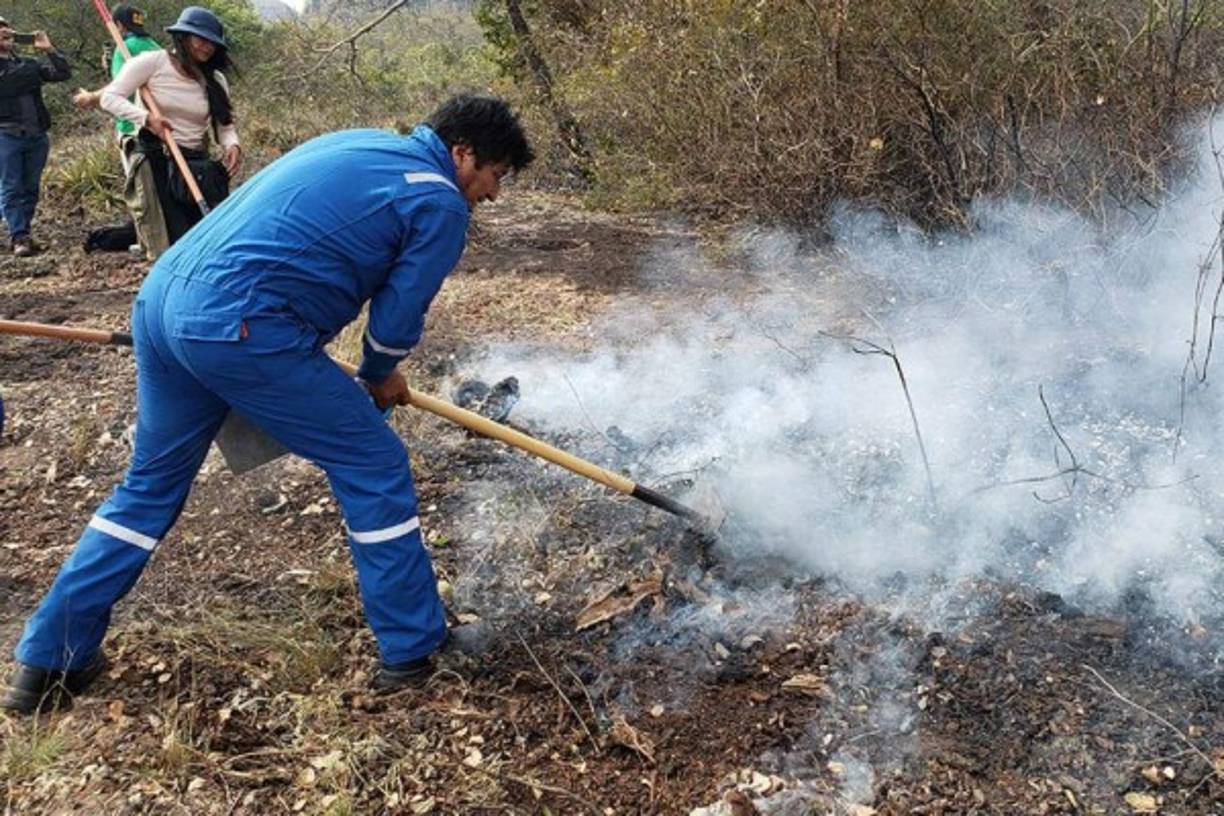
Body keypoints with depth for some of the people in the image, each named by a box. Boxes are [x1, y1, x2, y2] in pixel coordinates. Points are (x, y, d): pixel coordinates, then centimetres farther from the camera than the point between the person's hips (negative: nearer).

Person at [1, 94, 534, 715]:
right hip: (240, 329, -9)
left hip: (162, 296, 9)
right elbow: (398, 317, 2)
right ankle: (412, 649, 17)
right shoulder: (440, 204, 0)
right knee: (373, 465, 7)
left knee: (151, 481, 22)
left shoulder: (358, 144, 24)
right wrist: (378, 377, 23)